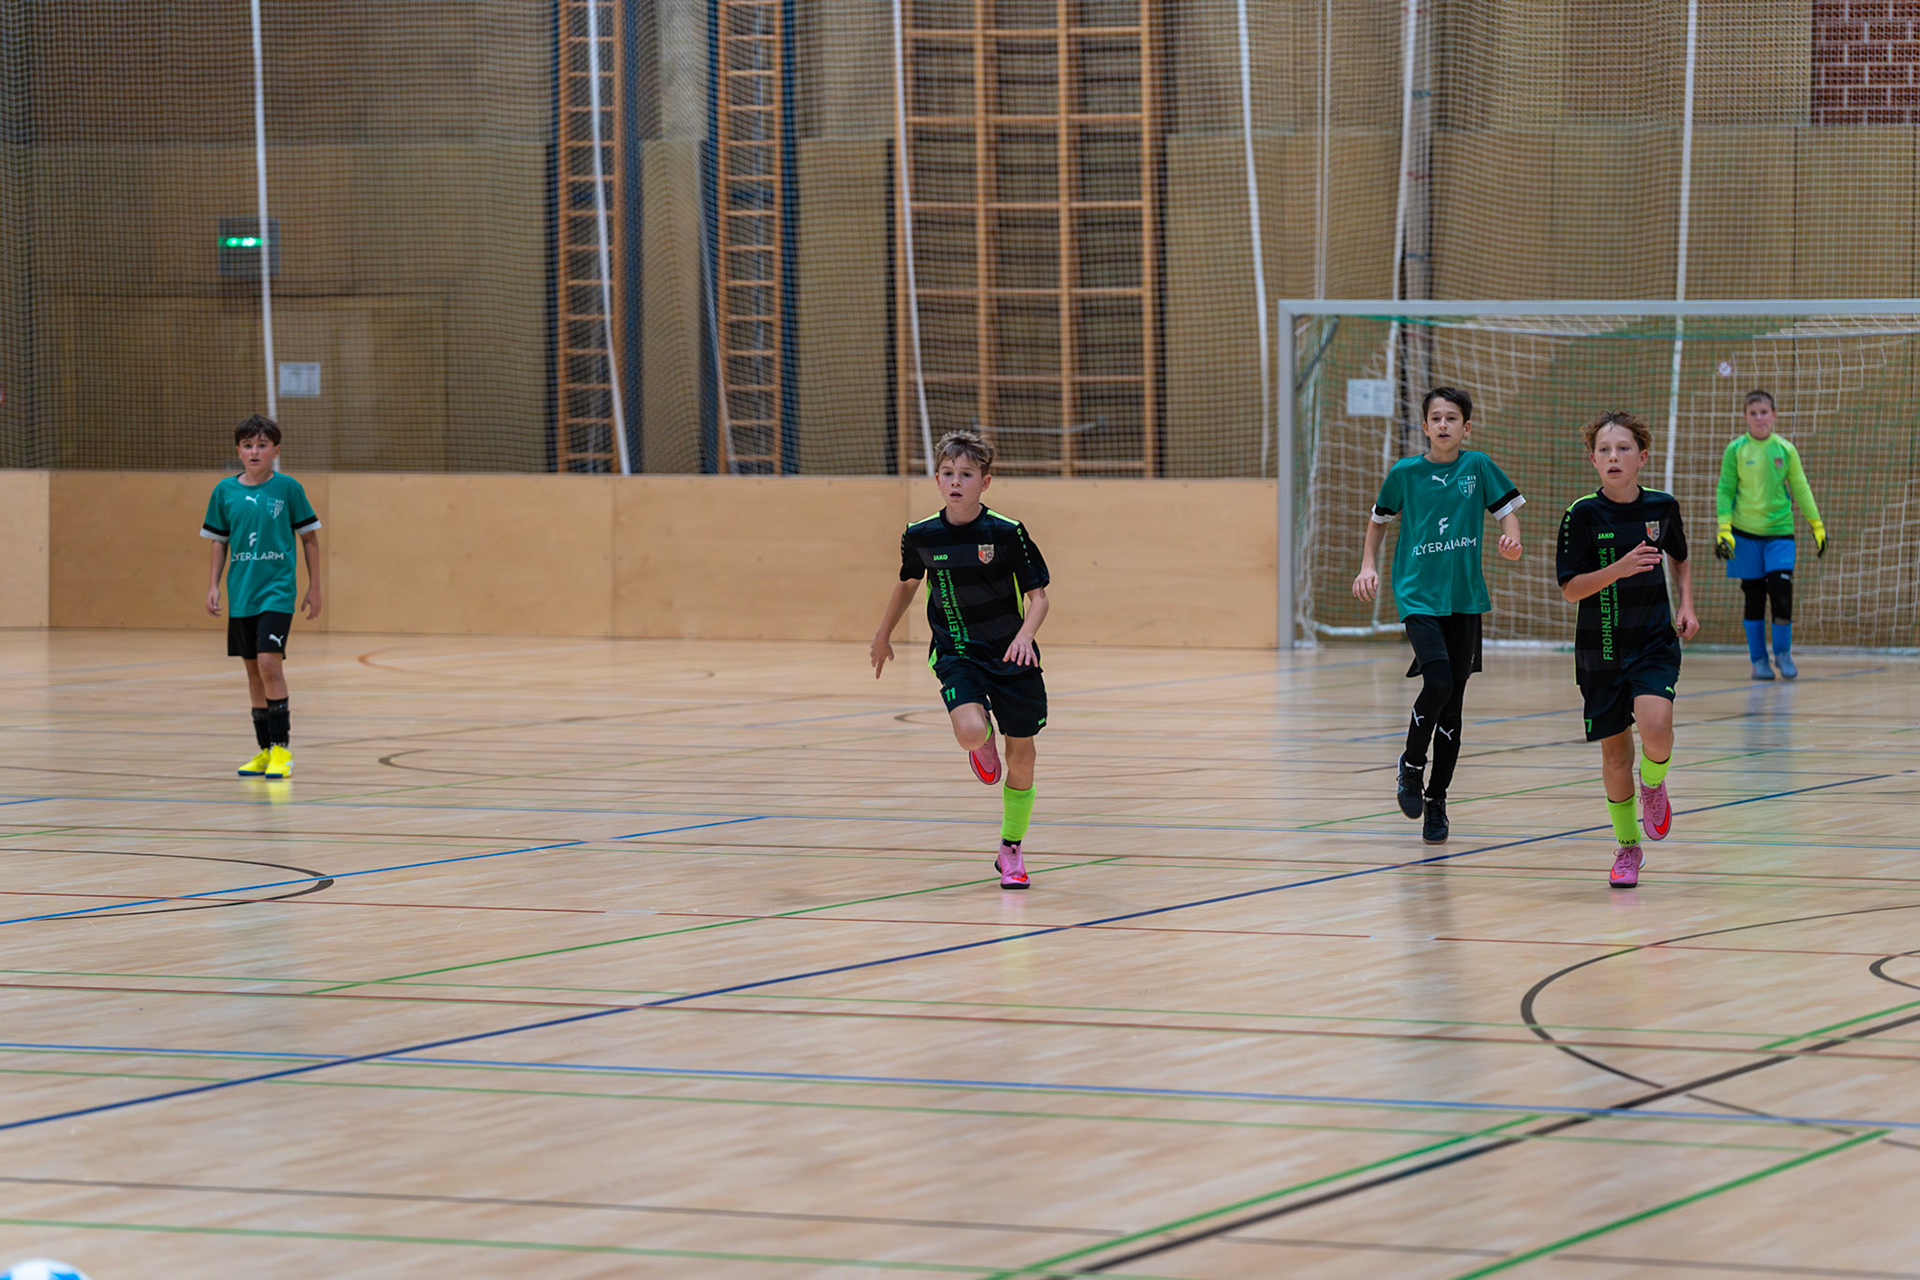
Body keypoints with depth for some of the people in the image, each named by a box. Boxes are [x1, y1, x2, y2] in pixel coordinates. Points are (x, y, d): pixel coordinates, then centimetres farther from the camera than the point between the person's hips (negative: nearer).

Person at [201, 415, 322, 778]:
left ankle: (282, 748, -10)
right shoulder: (225, 491, 4)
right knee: (253, 669, 9)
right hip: (240, 594, 4)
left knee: (269, 662, -16)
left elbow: (309, 537, 4)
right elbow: (219, 542, 12)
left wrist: (314, 588, 5)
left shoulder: (288, 488, -3)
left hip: (277, 591, -4)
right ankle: (265, 749, 18)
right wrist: (212, 586, 5)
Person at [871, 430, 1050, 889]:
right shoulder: (920, 536, -4)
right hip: (956, 655, 0)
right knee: (971, 732, -28)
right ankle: (982, 741, 12)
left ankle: (1011, 852, 26)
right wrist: (883, 635, 28)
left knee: (1020, 757, 5)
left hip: (1010, 655, 0)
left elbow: (1038, 595, -7)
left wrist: (1024, 636, -27)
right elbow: (907, 582, 16)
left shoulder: (1008, 533, -12)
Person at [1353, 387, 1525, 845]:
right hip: (1418, 596, -2)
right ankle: (1411, 764, 3)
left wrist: (1512, 540, -15)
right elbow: (1380, 518, 16)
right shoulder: (1405, 473, 1)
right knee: (1438, 682, -23)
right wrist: (1368, 565, 6)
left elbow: (1507, 509, 6)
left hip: (1464, 598, 2)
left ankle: (1437, 802, 16)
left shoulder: (1478, 466, 1)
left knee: (1452, 704, 5)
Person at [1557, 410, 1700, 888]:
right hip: (1600, 649, 0)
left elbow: (1680, 559, 18)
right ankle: (1628, 846, 27)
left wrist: (1687, 605, 3)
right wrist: (1619, 569, -25)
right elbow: (1570, 588, -11)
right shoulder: (1582, 515, -9)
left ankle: (1653, 784, 11)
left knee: (1655, 729, -24)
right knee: (1614, 751, 6)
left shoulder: (1662, 507, -2)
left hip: (1655, 643, 0)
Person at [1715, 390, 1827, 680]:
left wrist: (1817, 525, 10)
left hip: (1780, 530, 0)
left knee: (1781, 591, -10)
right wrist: (1724, 528, -7)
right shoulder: (1736, 450, 0)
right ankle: (1759, 660, 13)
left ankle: (1783, 653, 7)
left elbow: (1800, 488, 11)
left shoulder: (1785, 449, 3)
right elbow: (1725, 490, 2)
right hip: (1745, 533, 0)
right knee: (1754, 597, 2)